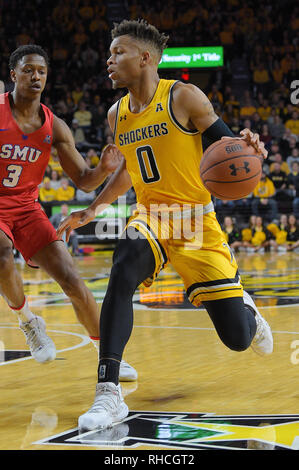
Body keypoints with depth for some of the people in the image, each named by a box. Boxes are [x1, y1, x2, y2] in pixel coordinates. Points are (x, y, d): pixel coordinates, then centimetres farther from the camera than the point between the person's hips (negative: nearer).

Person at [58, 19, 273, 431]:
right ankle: (109, 394, -33)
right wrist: (94, 209, 17)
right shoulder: (117, 115, 5)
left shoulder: (184, 97, -11)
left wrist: (246, 147, -31)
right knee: (123, 270, -33)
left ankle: (245, 306, 38)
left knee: (237, 337, -3)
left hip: (197, 222, -3)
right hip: (150, 216, 3)